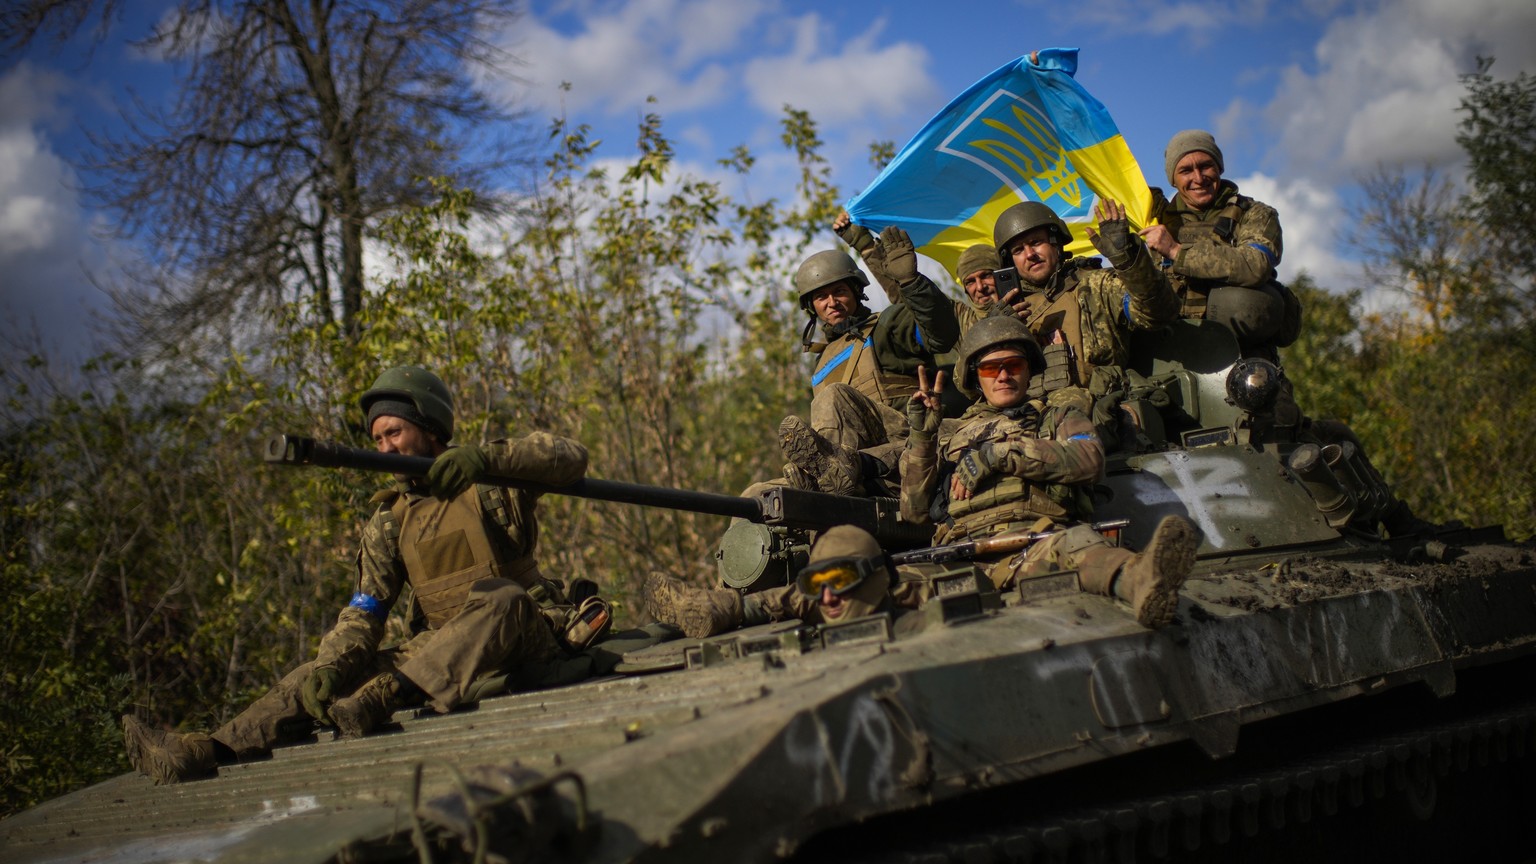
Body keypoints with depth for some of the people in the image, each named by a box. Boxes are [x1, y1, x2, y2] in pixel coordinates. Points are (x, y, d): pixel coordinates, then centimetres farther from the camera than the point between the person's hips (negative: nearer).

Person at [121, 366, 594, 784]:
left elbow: (572, 456, -19)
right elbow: (365, 611, 1)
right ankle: (206, 751, -24)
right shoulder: (390, 520, 10)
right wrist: (332, 665, -19)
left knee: (498, 599, -37)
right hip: (439, 650, 5)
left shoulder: (491, 477, -2)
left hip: (527, 635, -4)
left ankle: (379, 700, -47)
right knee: (326, 672, -11)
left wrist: (485, 457, -32)